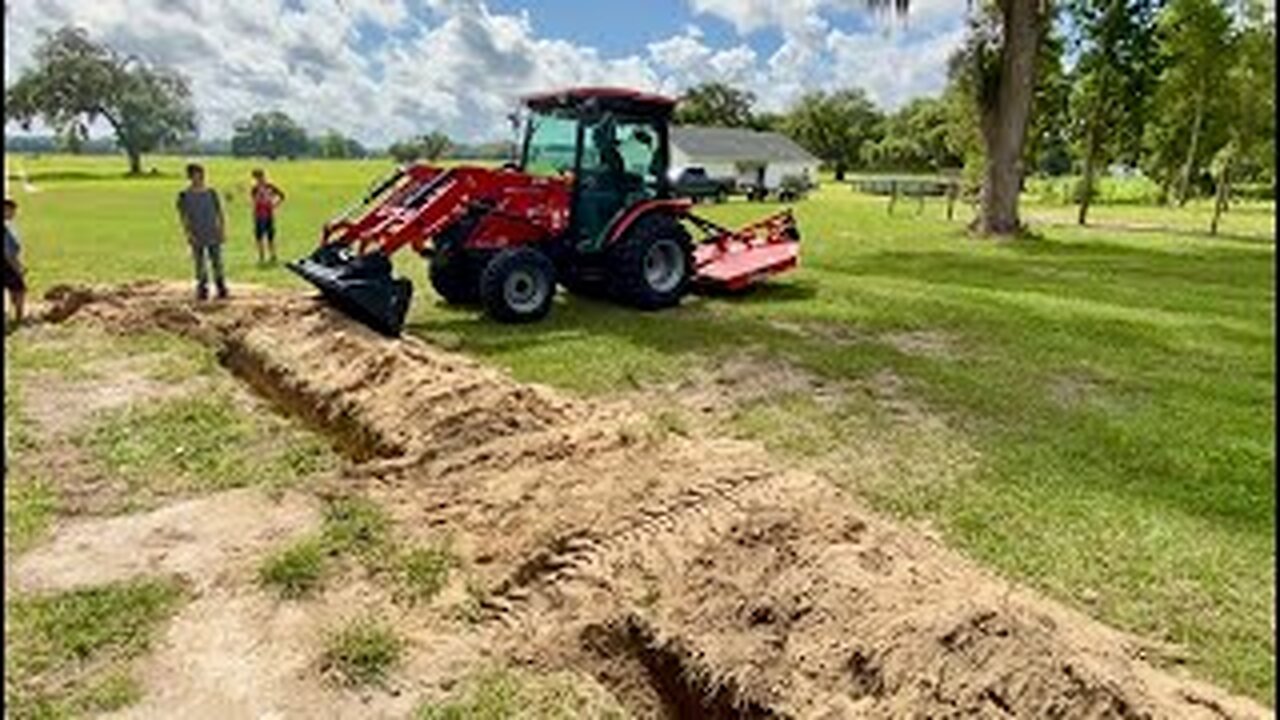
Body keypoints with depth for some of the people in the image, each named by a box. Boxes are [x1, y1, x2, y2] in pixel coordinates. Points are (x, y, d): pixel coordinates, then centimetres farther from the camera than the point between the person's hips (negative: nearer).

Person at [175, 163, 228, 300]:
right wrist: (188, 233, -12)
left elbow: (219, 213, 7)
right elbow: (183, 216, -2)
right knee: (200, 264, 5)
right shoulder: (184, 195, -2)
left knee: (217, 263, 2)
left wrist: (223, 231, 0)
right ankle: (202, 290, 14)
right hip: (197, 236, -1)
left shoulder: (211, 193, 3)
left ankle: (222, 289, 10)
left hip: (213, 234, 1)